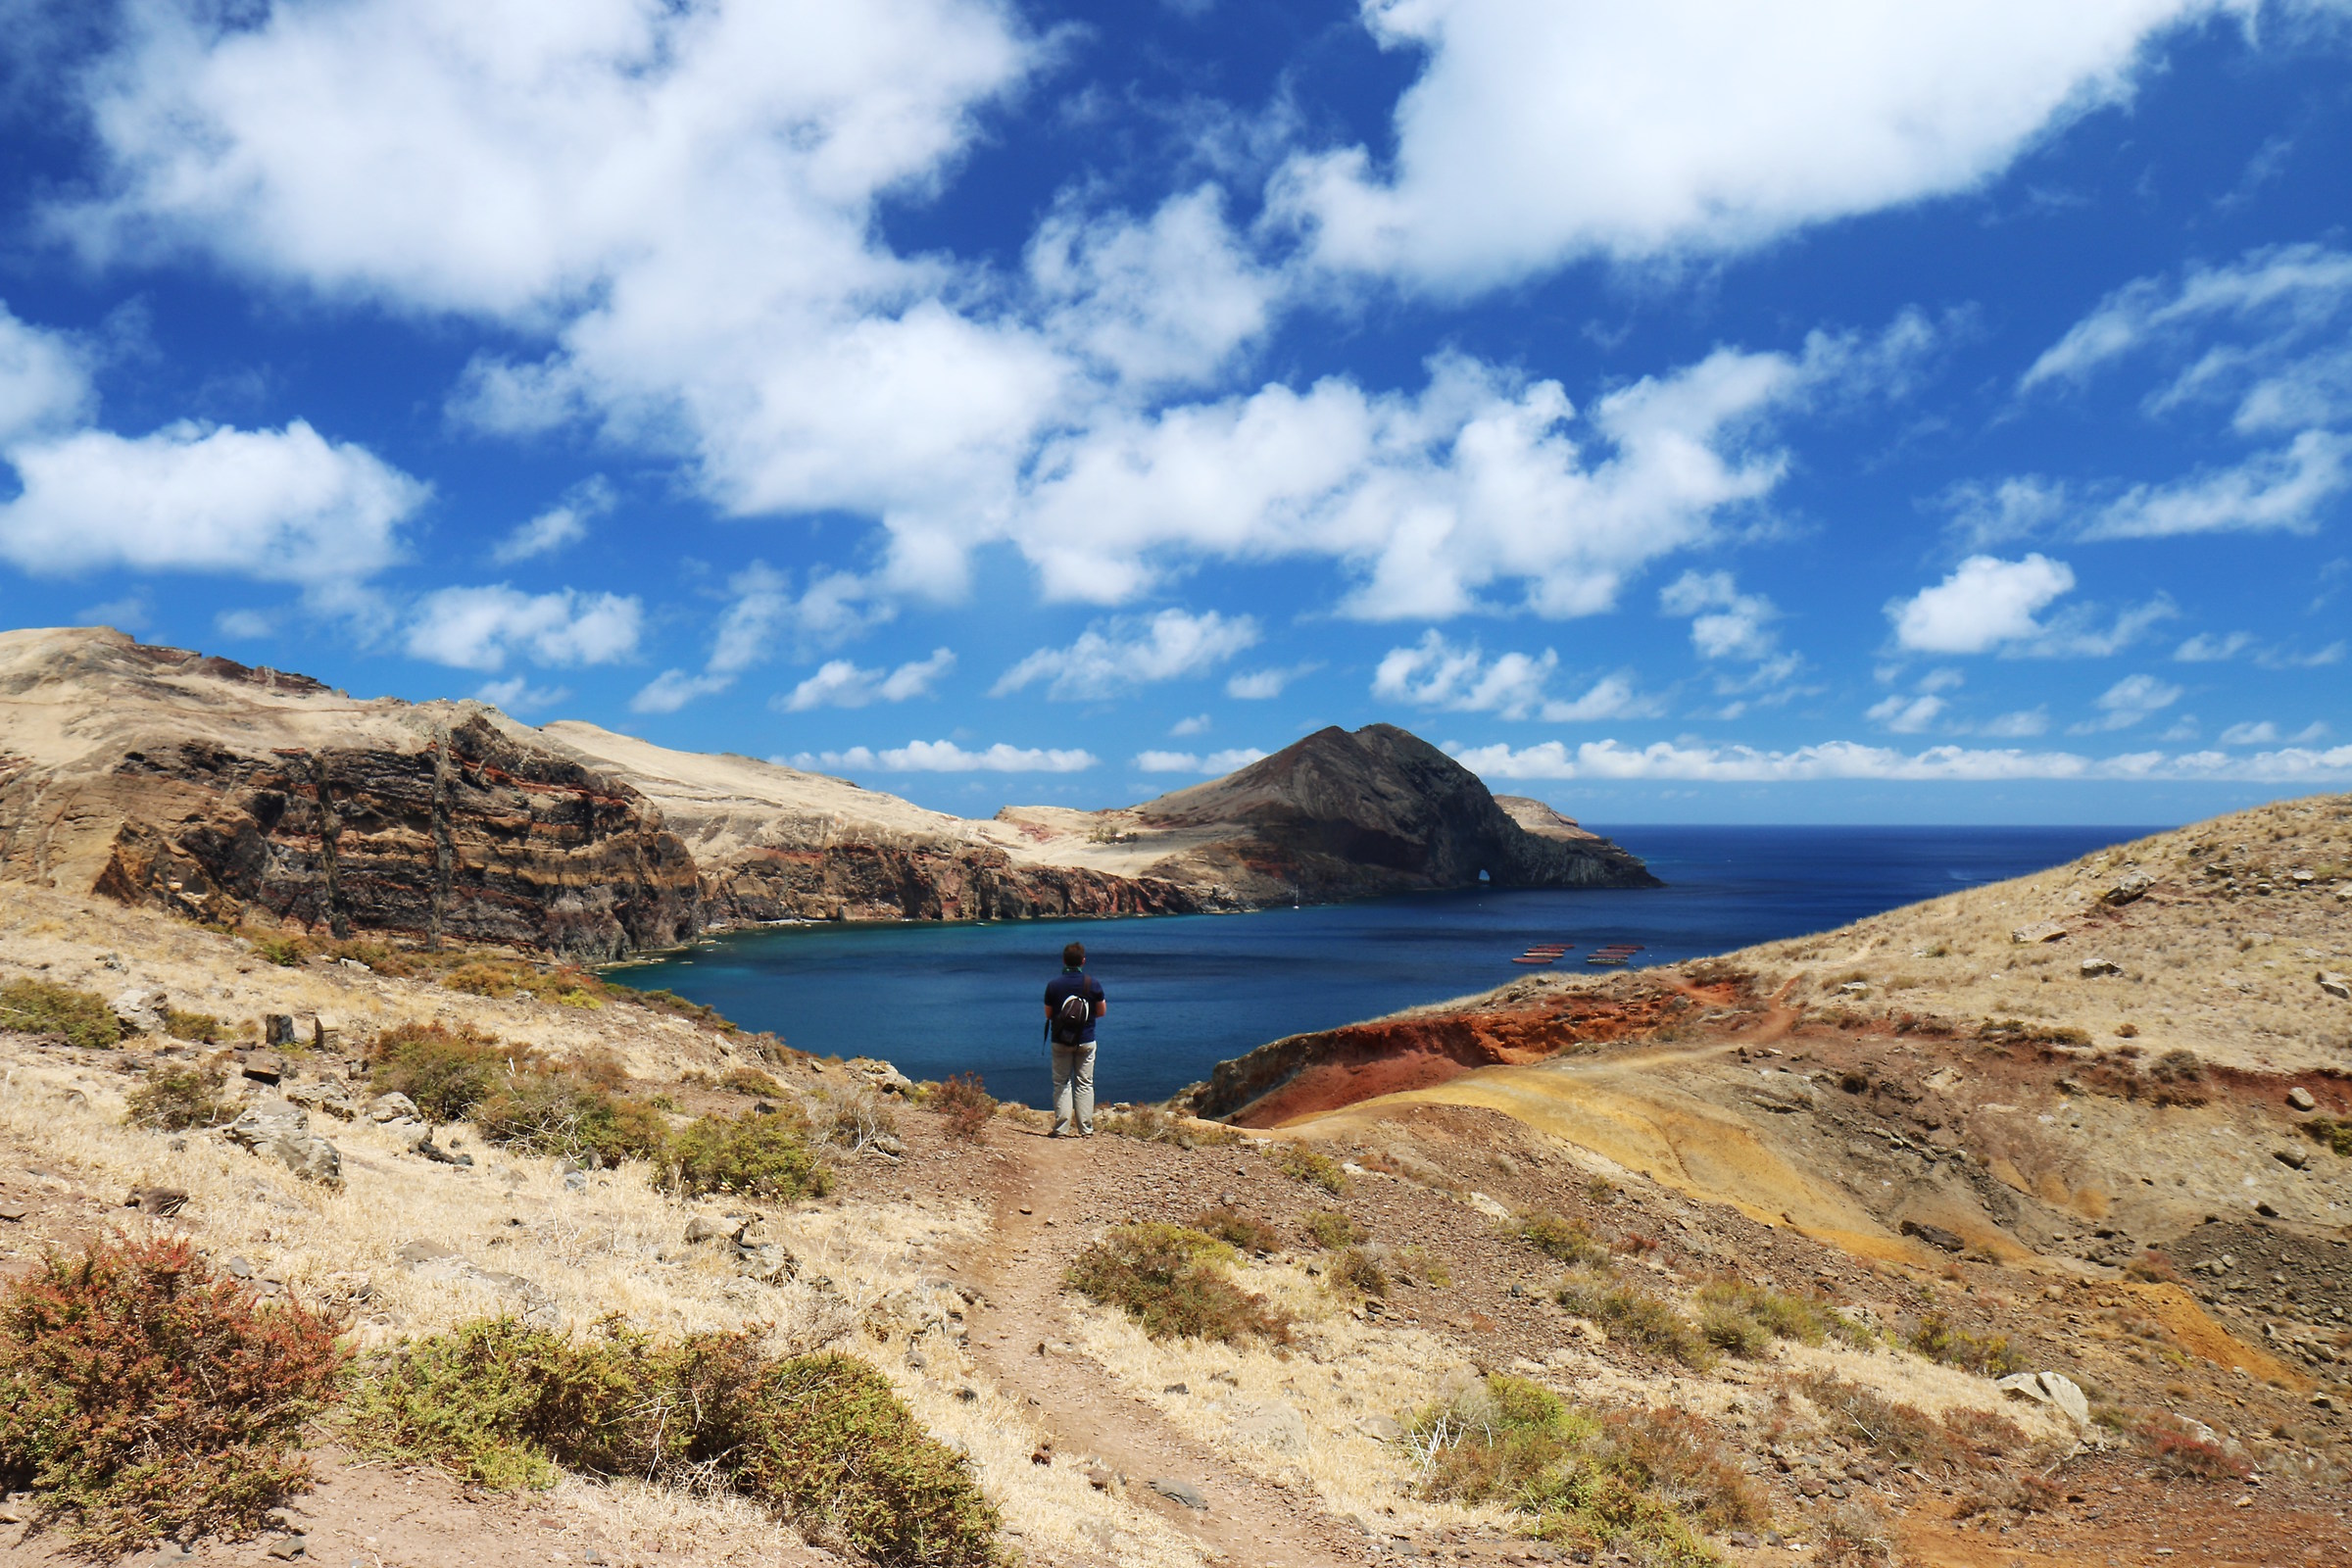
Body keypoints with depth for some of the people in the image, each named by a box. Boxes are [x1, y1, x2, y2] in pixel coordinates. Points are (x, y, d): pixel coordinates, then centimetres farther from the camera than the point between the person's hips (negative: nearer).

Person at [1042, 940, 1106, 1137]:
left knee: (1061, 1083, 8)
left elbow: (1048, 1014, 0)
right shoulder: (1093, 984, -7)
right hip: (1086, 1040, 0)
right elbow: (1101, 1012, 1)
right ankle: (1086, 1129, 7)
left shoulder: (1053, 985, -7)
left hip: (1060, 1041, 0)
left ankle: (1061, 1129, 4)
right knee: (1084, 1084, 8)